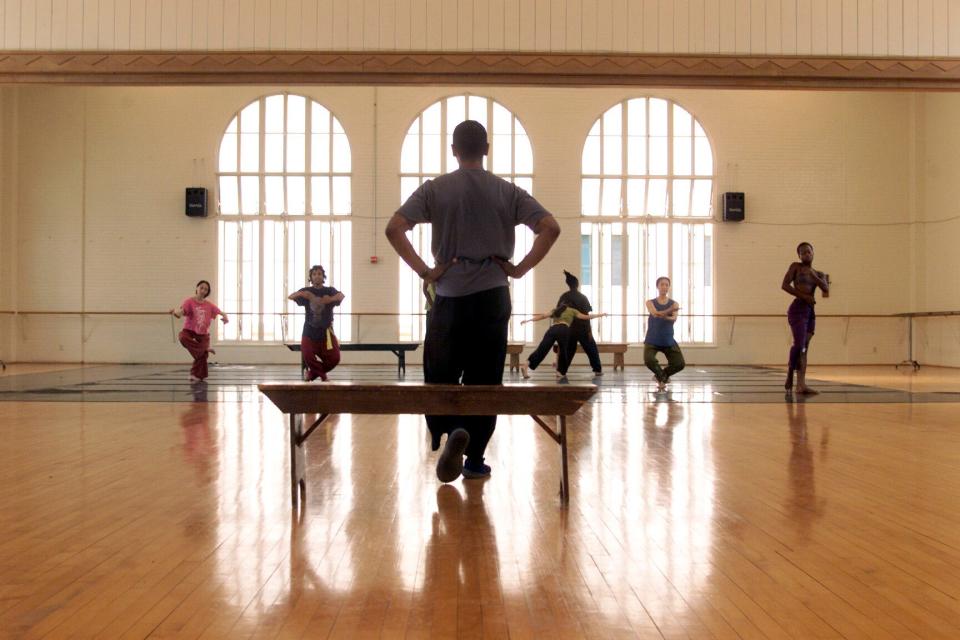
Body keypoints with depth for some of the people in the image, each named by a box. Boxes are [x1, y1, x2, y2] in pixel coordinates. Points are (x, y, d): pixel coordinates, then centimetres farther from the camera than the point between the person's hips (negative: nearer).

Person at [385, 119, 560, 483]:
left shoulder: (435, 189, 1)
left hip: (448, 298, -1)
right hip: (492, 297, 1)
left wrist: (424, 271, -5)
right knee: (484, 381, 8)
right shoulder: (507, 192, 3)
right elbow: (550, 228, -5)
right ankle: (475, 460, 12)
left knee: (440, 376, 10)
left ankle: (452, 431, -17)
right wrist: (521, 268, -1)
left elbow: (394, 228, -9)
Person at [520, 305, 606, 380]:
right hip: (563, 330, -3)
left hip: (552, 329, 3)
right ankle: (560, 373, 11)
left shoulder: (555, 310, 34)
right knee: (563, 352, 14)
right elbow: (586, 317, 28)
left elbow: (542, 316, 24)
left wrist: (527, 320, 23)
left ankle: (526, 366, -22)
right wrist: (600, 315, 39)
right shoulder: (572, 311, 28)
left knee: (542, 350, -7)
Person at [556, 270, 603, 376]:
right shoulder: (582, 297, -8)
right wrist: (589, 330, -7)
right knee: (591, 349, 10)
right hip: (582, 329, -3)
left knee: (568, 350, 11)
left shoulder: (564, 297, 1)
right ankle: (597, 370, 9)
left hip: (568, 329, 3)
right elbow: (586, 315, -10)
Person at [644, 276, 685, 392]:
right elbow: (655, 313, -22)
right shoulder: (650, 302, 0)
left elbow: (674, 318, -16)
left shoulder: (674, 303, 3)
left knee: (680, 364, -8)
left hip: (668, 341, 2)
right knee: (649, 360, -27)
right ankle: (662, 377, 6)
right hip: (652, 340, -2)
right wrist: (668, 311, -42)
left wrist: (664, 316, -39)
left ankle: (661, 376, 23)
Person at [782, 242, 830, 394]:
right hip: (797, 309, -5)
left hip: (811, 311, 5)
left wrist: (814, 275, -4)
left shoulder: (817, 273, 19)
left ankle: (801, 384, -5)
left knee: (804, 348, 0)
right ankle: (790, 374, 2)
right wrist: (804, 296, -10)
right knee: (799, 344, -18)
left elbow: (826, 289, 3)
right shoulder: (796, 267, 5)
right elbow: (785, 285, -6)